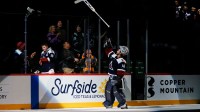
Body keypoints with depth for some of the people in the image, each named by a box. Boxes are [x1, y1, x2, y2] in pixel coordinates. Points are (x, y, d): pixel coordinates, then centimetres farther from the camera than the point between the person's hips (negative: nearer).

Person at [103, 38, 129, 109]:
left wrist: (117, 78, -32)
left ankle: (123, 104, -6)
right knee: (108, 89, 14)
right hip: (111, 77, 9)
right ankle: (109, 103, 24)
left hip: (116, 79, -9)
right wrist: (108, 45, 12)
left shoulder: (121, 61, -21)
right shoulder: (114, 56, 4)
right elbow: (109, 52, 21)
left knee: (116, 91, -12)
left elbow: (121, 72, -27)